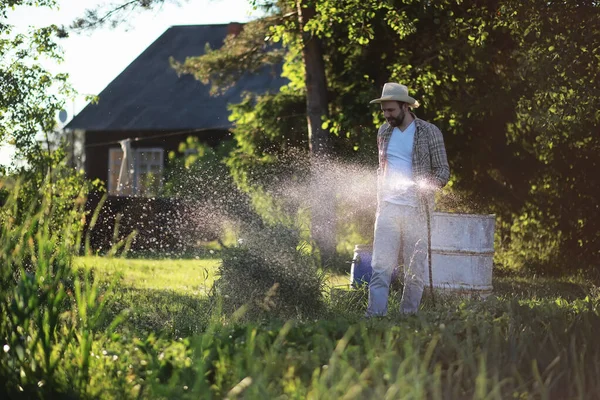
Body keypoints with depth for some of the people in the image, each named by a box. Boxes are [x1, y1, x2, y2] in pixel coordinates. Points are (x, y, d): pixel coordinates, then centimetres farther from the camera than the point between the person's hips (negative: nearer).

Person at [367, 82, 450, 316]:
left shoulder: (429, 132, -1)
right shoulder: (384, 132, 13)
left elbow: (443, 171, -1)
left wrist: (426, 188, -21)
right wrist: (379, 197, 10)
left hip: (416, 210, -3)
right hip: (388, 207, 3)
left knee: (415, 268, 2)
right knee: (381, 266, -6)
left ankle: (408, 314, 9)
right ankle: (375, 314, -9)